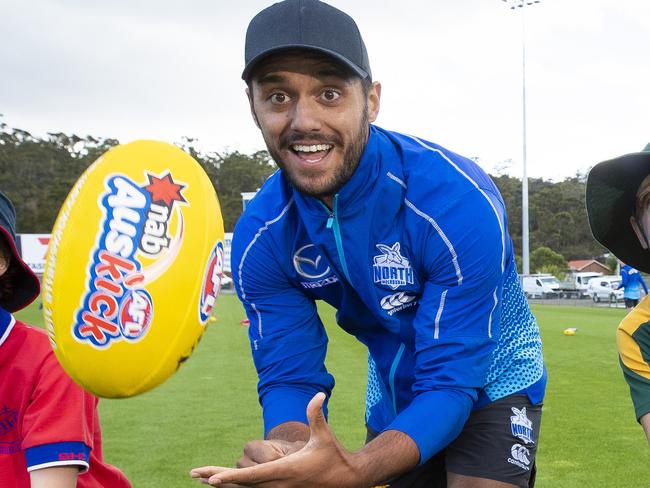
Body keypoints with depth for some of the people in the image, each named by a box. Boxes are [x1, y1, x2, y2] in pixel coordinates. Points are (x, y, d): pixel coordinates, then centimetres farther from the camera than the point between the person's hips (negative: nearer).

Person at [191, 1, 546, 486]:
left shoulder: (459, 203, -34)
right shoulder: (260, 237, -18)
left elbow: (451, 382, -34)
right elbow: (290, 376, -16)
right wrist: (287, 447, -41)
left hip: (490, 382, -4)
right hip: (392, 393, 4)